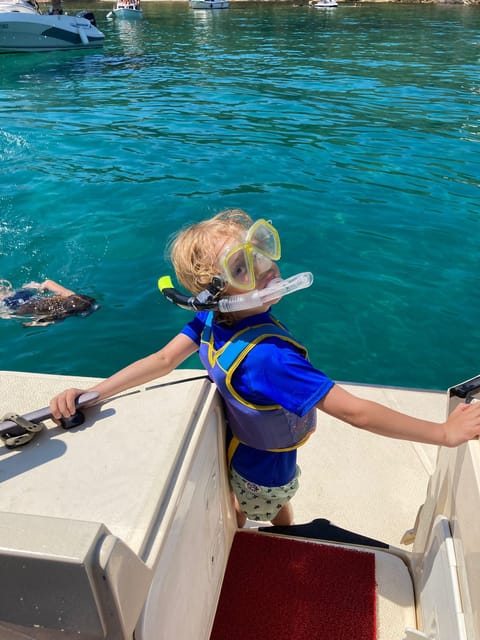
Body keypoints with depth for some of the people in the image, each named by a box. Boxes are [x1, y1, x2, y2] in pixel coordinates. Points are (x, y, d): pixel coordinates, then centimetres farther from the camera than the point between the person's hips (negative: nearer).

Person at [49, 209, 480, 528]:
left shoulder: (211, 316, -24)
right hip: (267, 474, -6)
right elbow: (354, 412, -42)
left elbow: (162, 360, -24)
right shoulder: (269, 357, -46)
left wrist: (89, 395, -15)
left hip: (238, 443, 6)